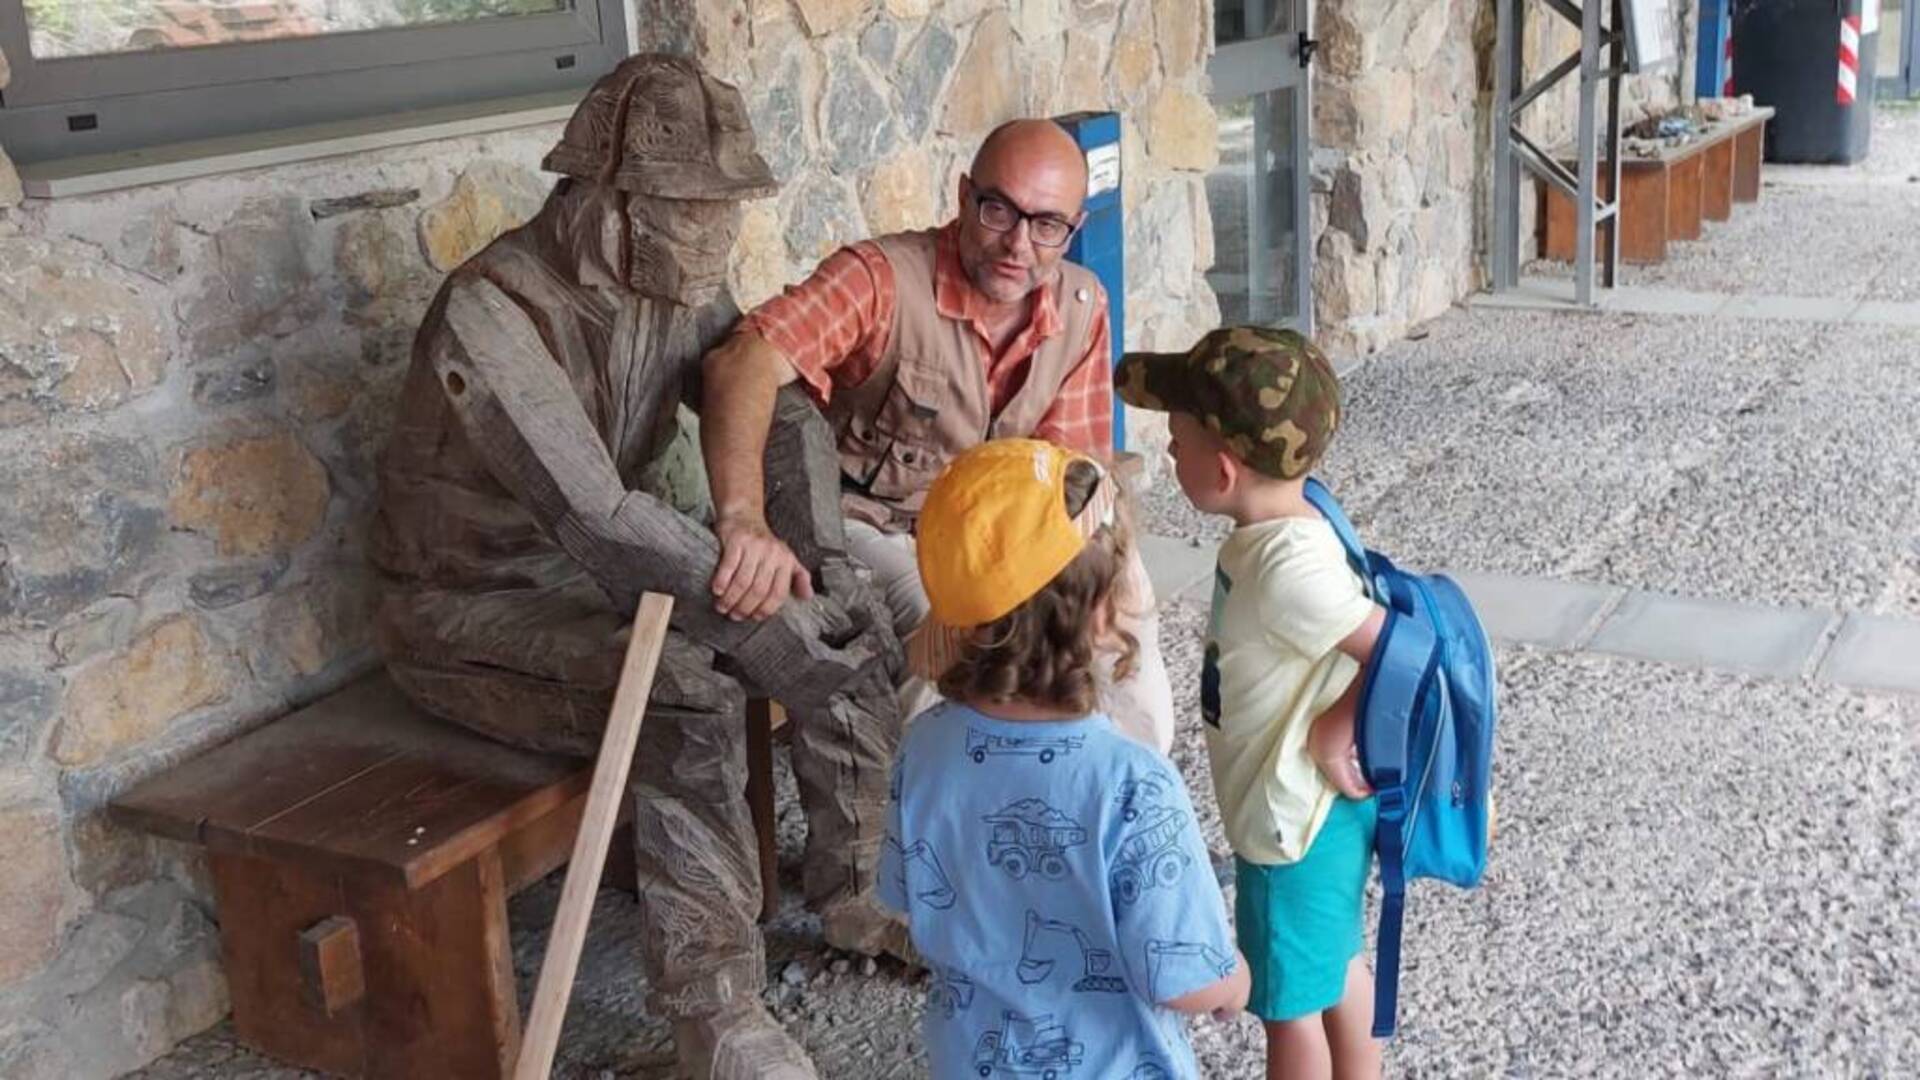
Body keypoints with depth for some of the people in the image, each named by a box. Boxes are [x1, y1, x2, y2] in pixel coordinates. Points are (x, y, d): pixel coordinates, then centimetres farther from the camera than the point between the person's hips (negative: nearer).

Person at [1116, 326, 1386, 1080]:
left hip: (1297, 818, -9)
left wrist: (1338, 727, -21)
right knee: (1335, 964, 27)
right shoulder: (1289, 520, -4)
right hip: (1315, 808, 9)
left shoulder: (1287, 566, -31)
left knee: (1289, 999, 11)